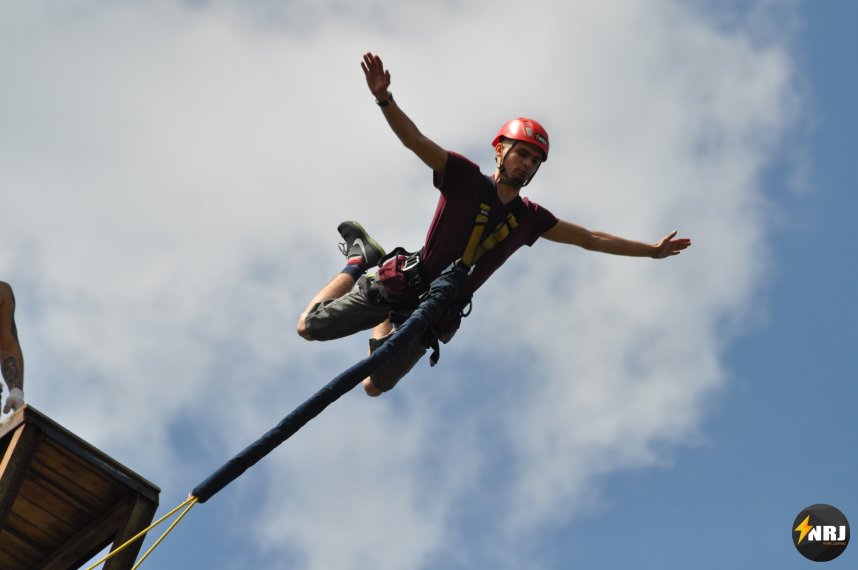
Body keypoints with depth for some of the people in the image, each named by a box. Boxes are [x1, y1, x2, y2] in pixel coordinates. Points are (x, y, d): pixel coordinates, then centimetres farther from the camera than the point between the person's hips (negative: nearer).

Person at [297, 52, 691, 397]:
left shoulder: (530, 218, 3)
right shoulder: (464, 178, -9)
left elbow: (591, 239, 12)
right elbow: (415, 140, -21)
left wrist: (651, 250, 13)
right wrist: (384, 98, -38)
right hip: (403, 284, -3)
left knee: (374, 387, 6)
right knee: (309, 328, 0)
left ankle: (386, 324, 30)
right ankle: (361, 260, 20)